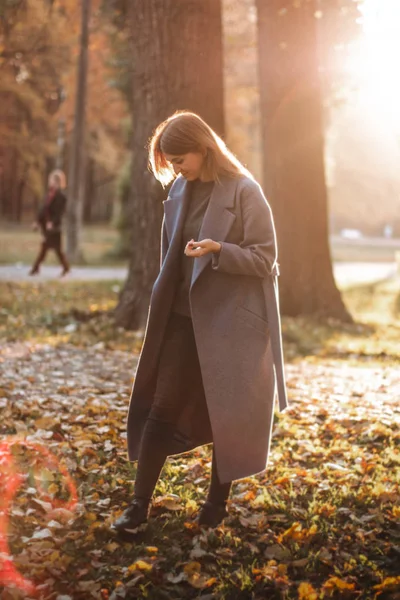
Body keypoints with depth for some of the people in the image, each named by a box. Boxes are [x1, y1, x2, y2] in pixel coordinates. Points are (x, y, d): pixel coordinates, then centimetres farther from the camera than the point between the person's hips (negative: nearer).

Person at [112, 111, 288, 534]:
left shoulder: (244, 193, -12)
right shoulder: (180, 191, 7)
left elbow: (264, 259, -12)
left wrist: (219, 250, -27)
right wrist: (164, 302, 15)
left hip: (231, 323, -5)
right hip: (184, 319, 5)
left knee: (226, 415, 6)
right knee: (161, 408, 1)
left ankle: (218, 500, 24)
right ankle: (139, 505, 8)